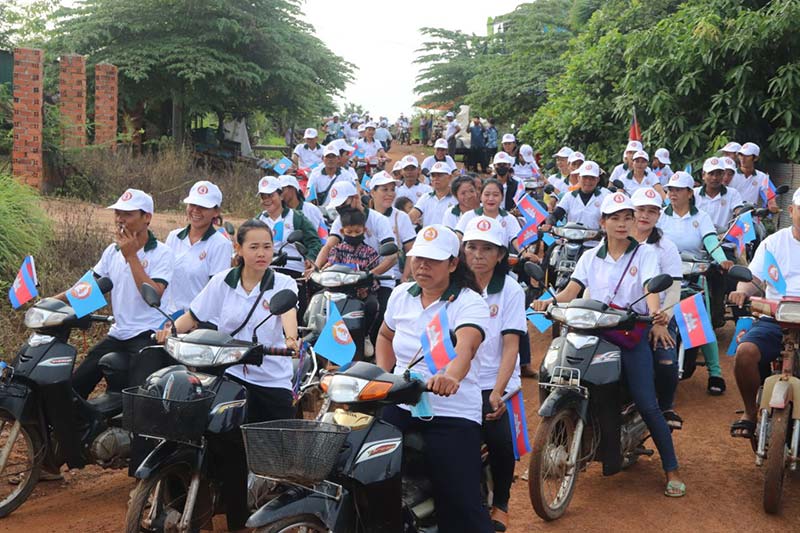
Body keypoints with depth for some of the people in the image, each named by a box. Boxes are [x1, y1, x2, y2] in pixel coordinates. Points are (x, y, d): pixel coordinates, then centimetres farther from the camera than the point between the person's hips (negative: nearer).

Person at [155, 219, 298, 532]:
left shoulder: (283, 284, 0)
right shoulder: (222, 283, 7)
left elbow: (288, 311, -21)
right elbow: (193, 317, 9)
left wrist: (290, 337, -42)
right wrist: (171, 330, -13)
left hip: (273, 380, -1)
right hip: (230, 376, 1)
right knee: (229, 450, -8)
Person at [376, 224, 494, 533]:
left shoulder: (469, 303, -9)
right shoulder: (401, 295, 9)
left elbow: (465, 347, -29)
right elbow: (385, 336, 27)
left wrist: (451, 376, -52)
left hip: (452, 414, -5)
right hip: (399, 406, 5)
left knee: (462, 507, -12)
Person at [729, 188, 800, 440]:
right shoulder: (774, 242, 13)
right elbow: (754, 277, 6)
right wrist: (742, 291, -18)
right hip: (773, 320, 1)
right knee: (745, 352, -26)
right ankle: (751, 411, -3)